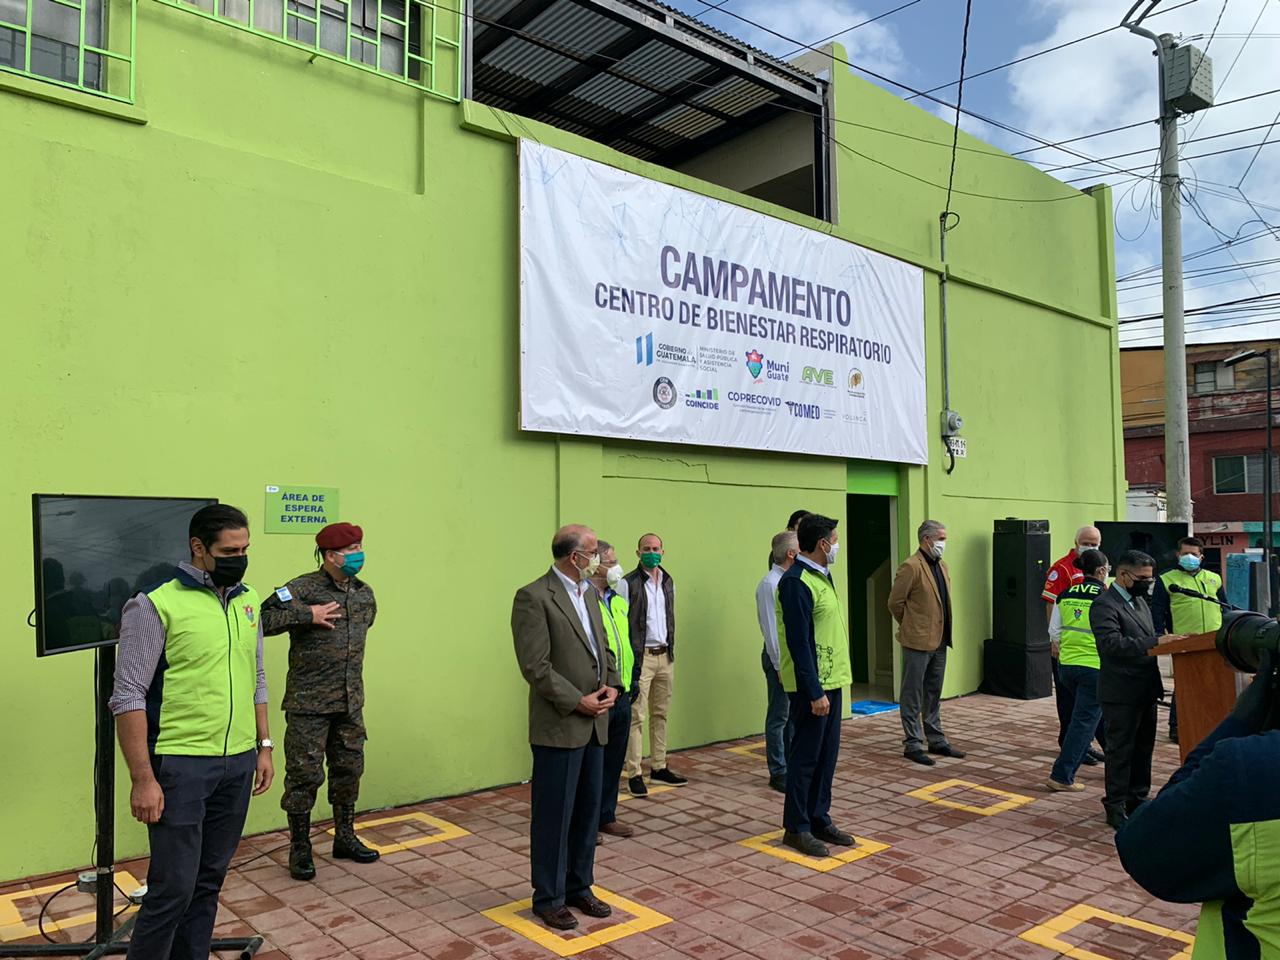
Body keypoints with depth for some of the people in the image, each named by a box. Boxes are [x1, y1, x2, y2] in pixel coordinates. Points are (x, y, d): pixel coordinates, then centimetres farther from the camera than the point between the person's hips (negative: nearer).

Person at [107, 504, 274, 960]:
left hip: (238, 764, 6)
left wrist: (264, 746, 14)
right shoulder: (156, 605, -11)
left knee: (210, 880, 14)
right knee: (173, 887, -2)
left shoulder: (246, 602, 9)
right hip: (181, 766, -6)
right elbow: (129, 696, -12)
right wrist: (143, 779, -15)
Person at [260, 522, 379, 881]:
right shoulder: (302, 589, -13)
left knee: (349, 769, 15)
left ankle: (345, 837, 33)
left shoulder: (365, 593, 6)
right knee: (305, 774, 2)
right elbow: (262, 620, -21)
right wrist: (307, 615, -24)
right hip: (308, 703, -6)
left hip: (350, 703, 6)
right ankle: (300, 848, 19)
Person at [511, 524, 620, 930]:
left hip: (594, 724, 8)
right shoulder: (533, 597, -15)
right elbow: (535, 666, -18)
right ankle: (549, 898, 20)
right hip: (559, 726, -8)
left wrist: (612, 684, 1)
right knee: (554, 815, 5)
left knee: (587, 810, 16)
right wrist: (578, 702, -16)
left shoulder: (589, 592, 11)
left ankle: (579, 887, 31)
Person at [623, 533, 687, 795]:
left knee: (660, 714, 13)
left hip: (665, 656, 7)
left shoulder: (668, 582, 11)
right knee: (637, 717, -4)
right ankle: (634, 774, 2)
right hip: (641, 657, -6)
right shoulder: (629, 583, -9)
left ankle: (659, 767, 23)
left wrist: (671, 650, 13)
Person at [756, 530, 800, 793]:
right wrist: (780, 666, -16)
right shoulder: (770, 584, -16)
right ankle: (779, 773, 11)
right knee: (779, 717, 1)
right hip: (780, 656, -8)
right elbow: (771, 629, -17)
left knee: (794, 716, 15)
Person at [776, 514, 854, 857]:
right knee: (805, 755, 0)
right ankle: (796, 827, 12)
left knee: (827, 754, 15)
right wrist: (815, 692, -21)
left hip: (831, 679, 9)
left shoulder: (822, 575, 13)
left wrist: (828, 685, 15)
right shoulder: (795, 582, -18)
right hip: (811, 685, -9)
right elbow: (799, 643, -21)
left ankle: (819, 819, 26)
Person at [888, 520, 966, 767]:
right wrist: (911, 627, 0)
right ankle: (912, 744, 8)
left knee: (933, 694, 17)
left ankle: (936, 741, 26)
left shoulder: (942, 566, 12)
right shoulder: (911, 567, -14)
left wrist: (944, 631, 17)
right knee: (913, 696, 2)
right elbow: (895, 602, -12)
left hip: (939, 641, 8)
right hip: (918, 642, -8)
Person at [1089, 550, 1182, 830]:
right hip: (1121, 693, -9)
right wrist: (1156, 642, -32)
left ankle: (1137, 800, 29)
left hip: (1146, 690, 9)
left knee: (1143, 748, 16)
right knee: (1120, 751, 0)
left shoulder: (1139, 601, 15)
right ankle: (1116, 808, 10)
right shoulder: (1104, 605, -15)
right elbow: (1112, 643, -28)